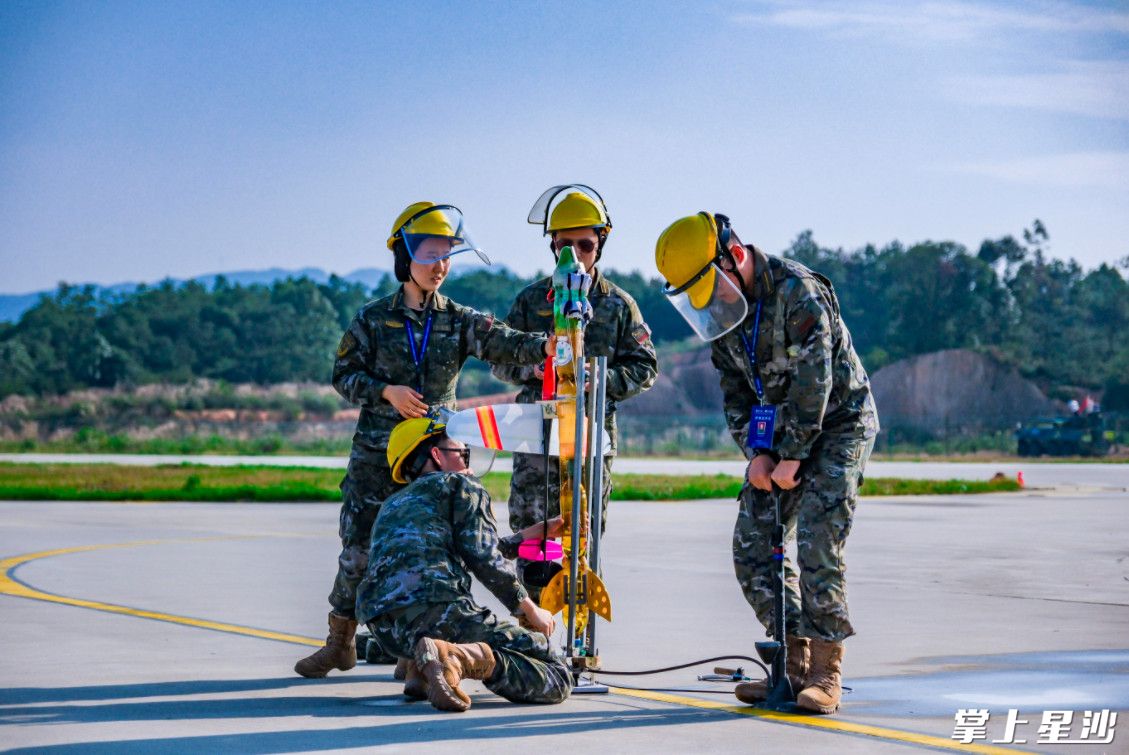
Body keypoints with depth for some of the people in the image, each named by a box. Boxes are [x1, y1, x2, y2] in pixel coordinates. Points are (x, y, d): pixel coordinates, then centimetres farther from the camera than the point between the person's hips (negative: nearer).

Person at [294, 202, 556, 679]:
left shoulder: (458, 320, 4)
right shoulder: (373, 319, 2)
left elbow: (501, 343, -12)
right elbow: (343, 375, 5)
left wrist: (543, 346, -32)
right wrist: (387, 392, -12)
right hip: (376, 451, -1)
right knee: (358, 545, -2)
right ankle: (341, 641, 12)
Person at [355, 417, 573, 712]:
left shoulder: (393, 504, 34)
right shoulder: (463, 485, 12)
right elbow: (485, 560, -2)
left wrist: (541, 530, 47)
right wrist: (532, 611, 10)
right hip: (435, 608, -8)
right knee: (556, 679, -4)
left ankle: (422, 670, 10)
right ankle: (453, 658, -26)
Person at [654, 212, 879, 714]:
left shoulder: (798, 292, -25)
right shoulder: (723, 305, 0)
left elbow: (814, 382, -25)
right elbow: (735, 389, 6)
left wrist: (792, 459, -21)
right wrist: (756, 452, -7)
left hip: (839, 424, -8)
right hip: (781, 431, 8)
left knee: (817, 547, -17)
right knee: (752, 547, -2)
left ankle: (825, 674, -10)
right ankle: (795, 664, 5)